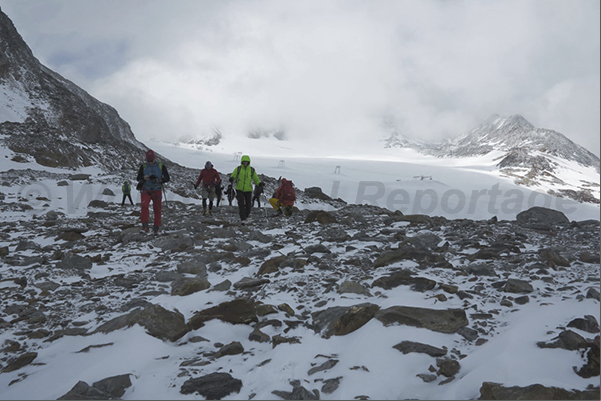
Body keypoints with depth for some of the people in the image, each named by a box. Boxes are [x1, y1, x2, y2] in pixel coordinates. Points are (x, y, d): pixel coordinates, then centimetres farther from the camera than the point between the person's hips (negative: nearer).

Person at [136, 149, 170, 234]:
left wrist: (157, 180, -19)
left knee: (157, 210, 2)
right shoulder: (143, 166, 5)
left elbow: (167, 178, -1)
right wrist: (143, 178, -18)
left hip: (157, 191, 0)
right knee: (144, 206, -21)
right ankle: (145, 226, -21)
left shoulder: (161, 166, 2)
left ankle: (156, 228, 14)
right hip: (146, 190, 0)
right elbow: (139, 178, 6)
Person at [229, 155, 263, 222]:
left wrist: (260, 183, -16)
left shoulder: (252, 170, 2)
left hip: (248, 190, 1)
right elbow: (233, 176, 1)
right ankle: (243, 219, -9)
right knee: (241, 205, -11)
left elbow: (256, 179, 5)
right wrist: (231, 179, -23)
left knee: (248, 205, 7)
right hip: (239, 189, -1)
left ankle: (247, 216, 33)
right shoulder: (238, 169, 0)